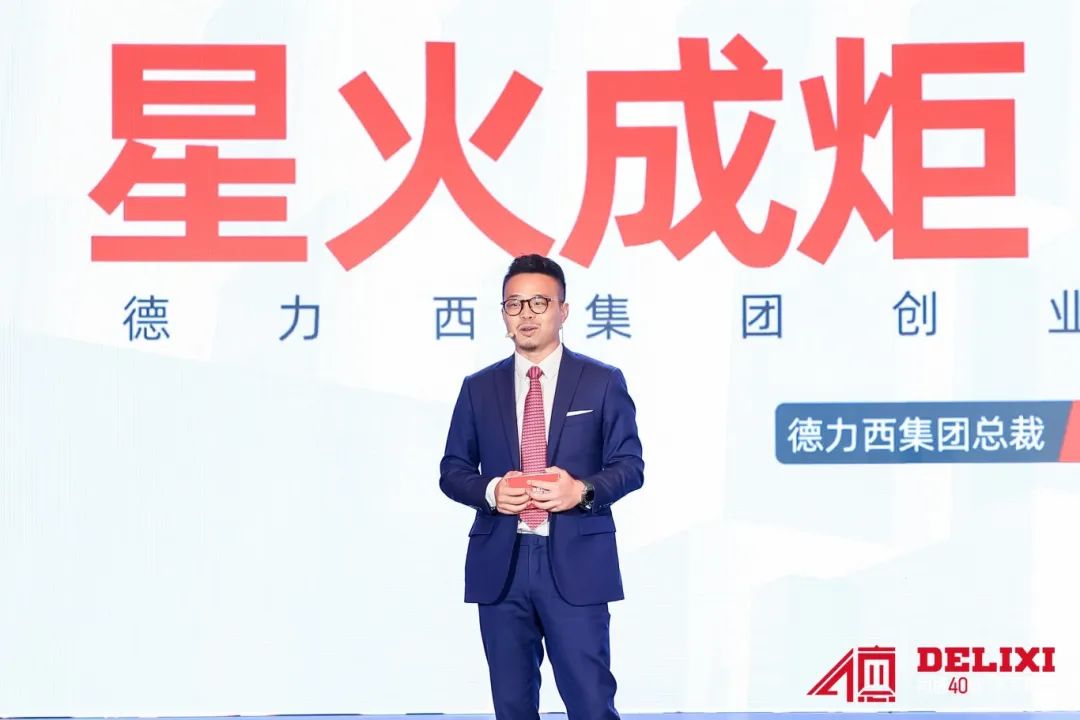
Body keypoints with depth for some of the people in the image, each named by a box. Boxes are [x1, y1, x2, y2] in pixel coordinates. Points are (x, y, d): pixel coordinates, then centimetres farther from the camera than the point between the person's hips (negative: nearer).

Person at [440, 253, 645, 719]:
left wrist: (583, 490, -18)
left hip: (576, 564, -3)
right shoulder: (479, 388, 11)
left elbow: (630, 465, 2)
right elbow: (452, 471, 11)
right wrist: (490, 491, -11)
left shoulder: (602, 382, 5)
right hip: (501, 564, 3)